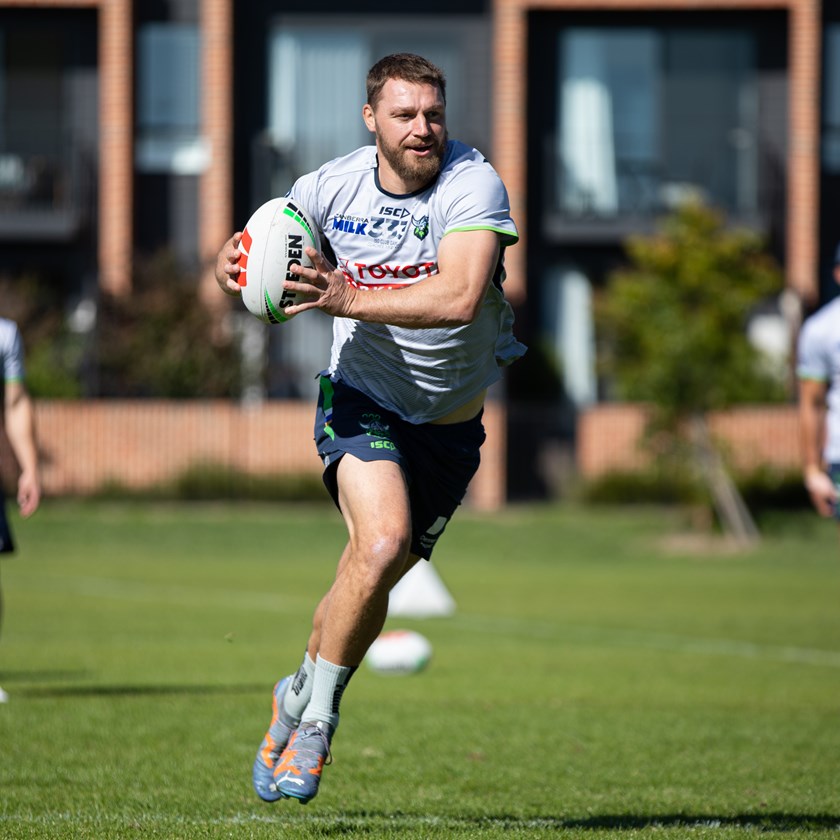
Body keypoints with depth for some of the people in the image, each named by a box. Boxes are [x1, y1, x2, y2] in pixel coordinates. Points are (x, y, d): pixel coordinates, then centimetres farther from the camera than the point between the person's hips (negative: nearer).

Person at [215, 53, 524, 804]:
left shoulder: (473, 185, -20)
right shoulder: (331, 187, -10)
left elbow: (460, 296, -34)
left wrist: (351, 299, -40)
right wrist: (231, 268, -20)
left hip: (452, 422, 1)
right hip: (362, 400, -1)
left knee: (369, 579, 6)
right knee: (382, 541, -25)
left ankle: (300, 696, 33)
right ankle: (317, 710, -7)